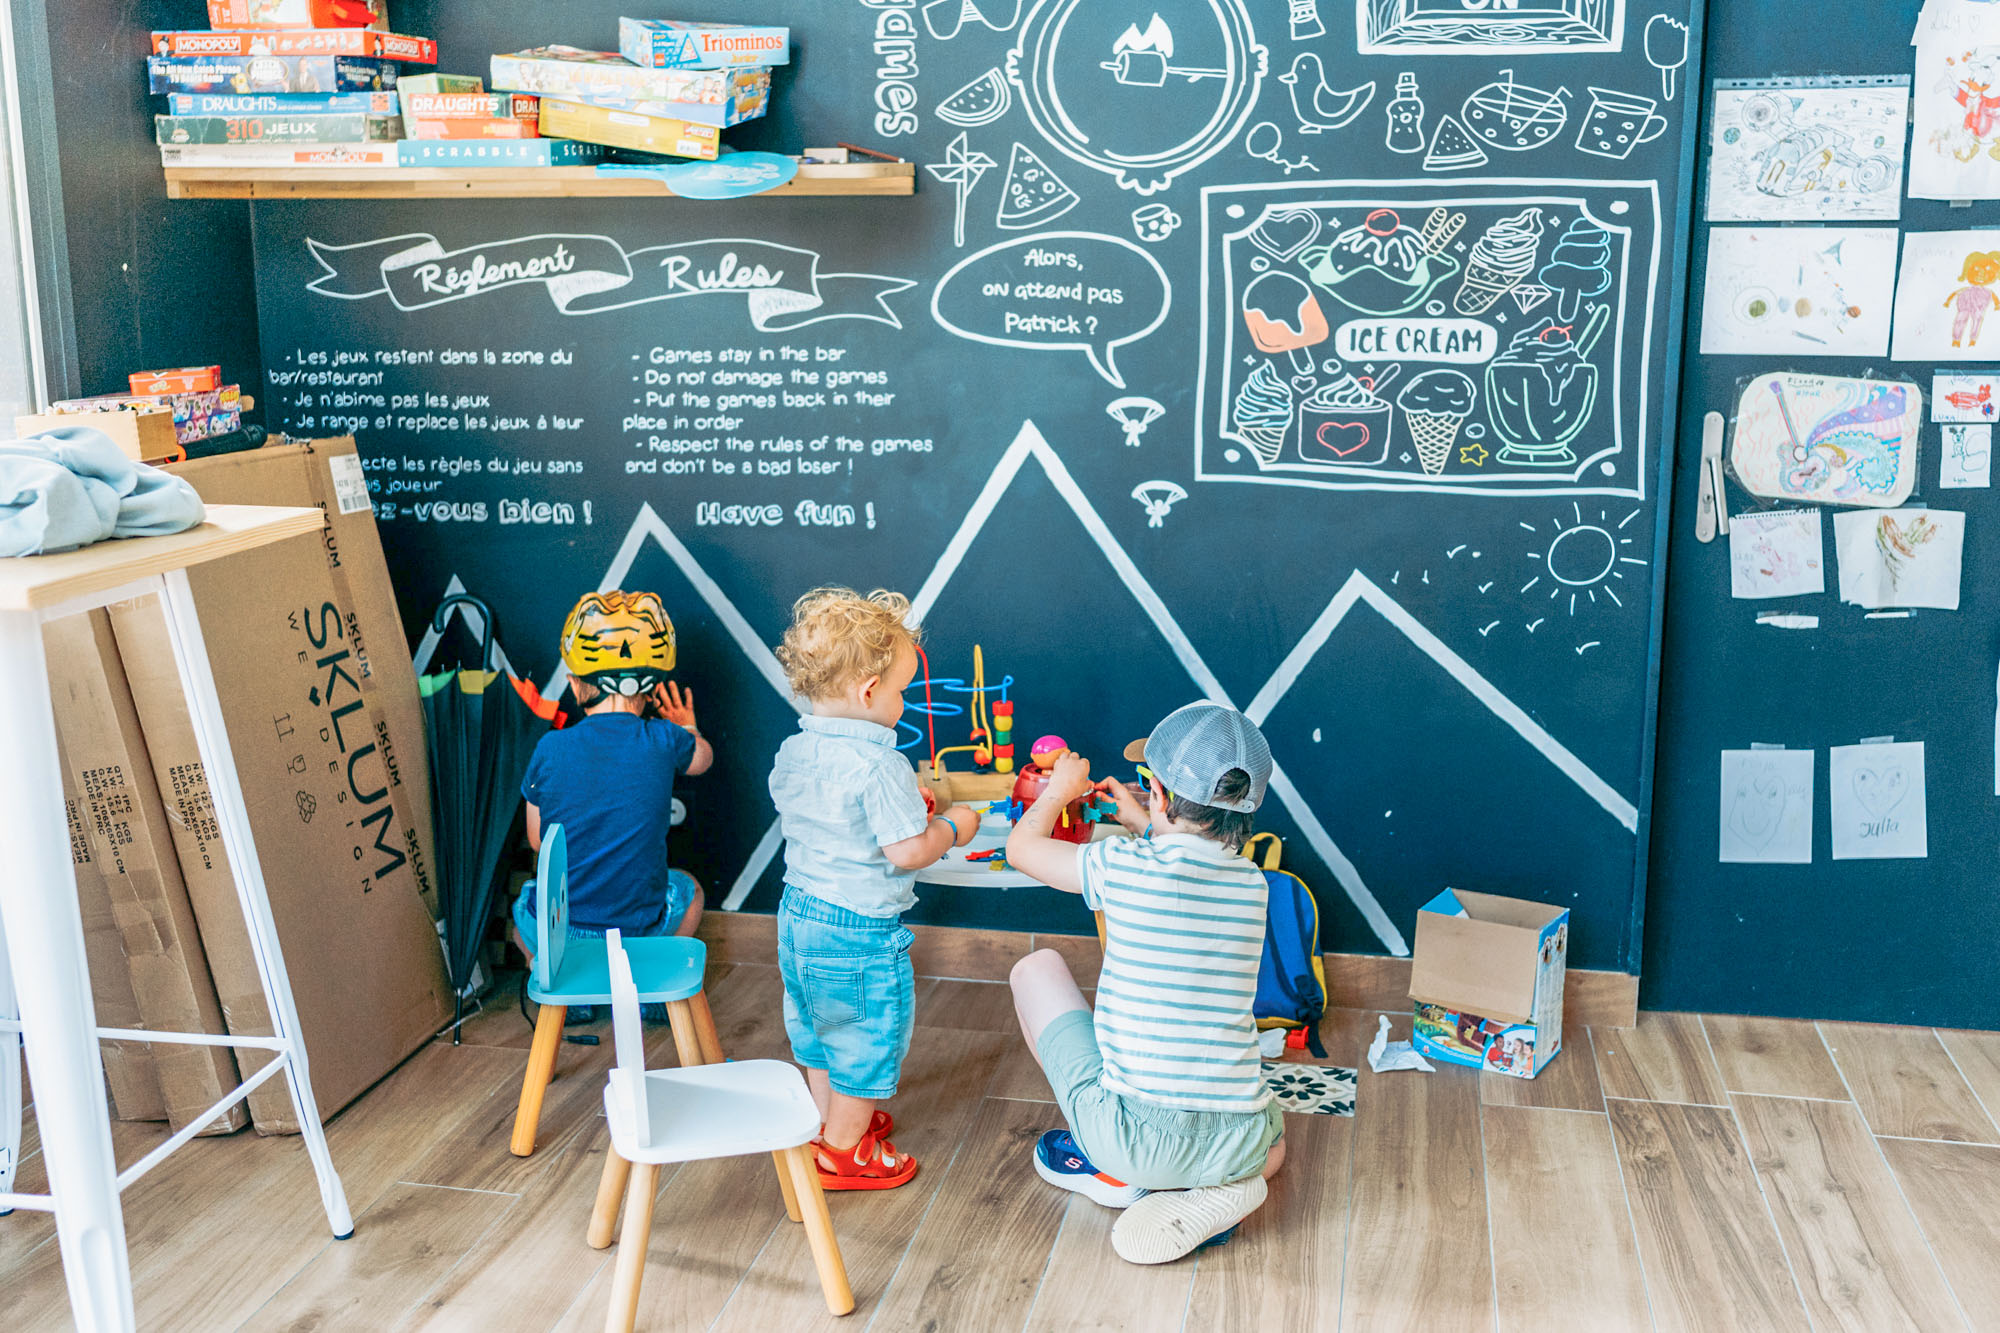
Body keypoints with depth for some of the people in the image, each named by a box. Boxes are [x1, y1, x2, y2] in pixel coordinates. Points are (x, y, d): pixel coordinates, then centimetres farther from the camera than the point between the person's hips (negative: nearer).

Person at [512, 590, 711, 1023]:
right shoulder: (663, 741, -9)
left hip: (557, 933, 0)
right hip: (640, 930, 0)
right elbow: (703, 759, 16)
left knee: (524, 904, 35)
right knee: (687, 889, 33)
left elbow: (537, 840, 5)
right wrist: (689, 731, 36)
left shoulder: (549, 750, -8)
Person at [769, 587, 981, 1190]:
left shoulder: (792, 754, 0)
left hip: (799, 910, 8)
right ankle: (842, 1151, 22)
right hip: (861, 926, -8)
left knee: (819, 1027, 25)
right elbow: (907, 851, -25)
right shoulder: (879, 766, -25)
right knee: (867, 1037, 10)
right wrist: (953, 827, -5)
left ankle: (832, 1118, 42)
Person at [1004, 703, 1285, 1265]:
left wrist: (1059, 790, 27)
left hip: (1135, 1135, -3)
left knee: (1036, 967, 16)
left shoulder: (1124, 866, -11)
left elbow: (1021, 847, 10)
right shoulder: (1252, 884, 2)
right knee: (1274, 1139, 43)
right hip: (1236, 1145, 3)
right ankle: (1214, 1188, 6)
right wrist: (1145, 826, 38)